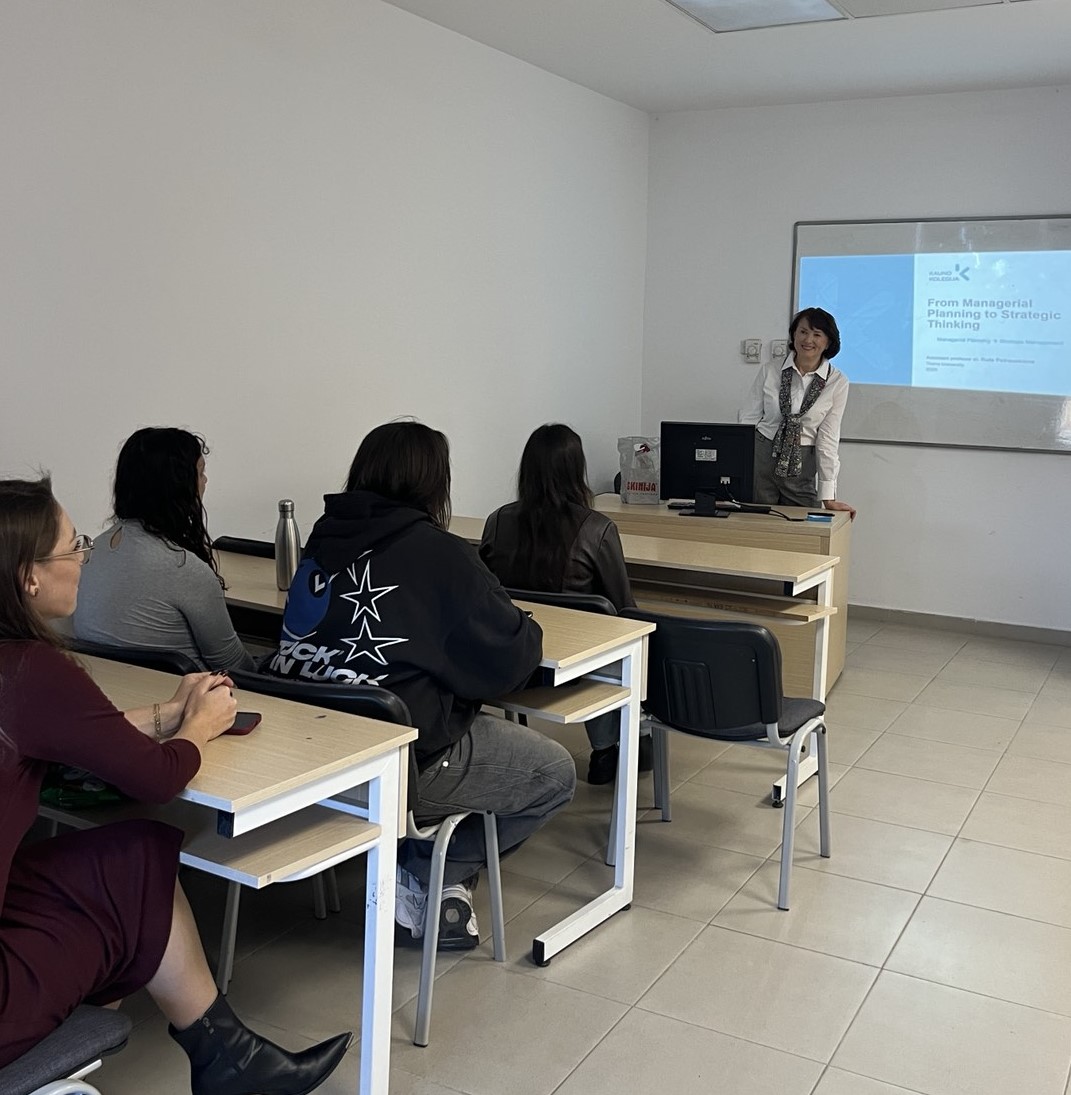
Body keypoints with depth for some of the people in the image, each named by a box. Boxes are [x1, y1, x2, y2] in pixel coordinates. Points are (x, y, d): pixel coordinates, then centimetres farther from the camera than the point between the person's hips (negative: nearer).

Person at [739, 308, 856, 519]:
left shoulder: (837, 382, -2)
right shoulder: (770, 371, -1)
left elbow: (828, 437, -4)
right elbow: (748, 419, 1)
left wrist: (828, 497, -9)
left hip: (802, 467, 0)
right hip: (761, 458, 0)